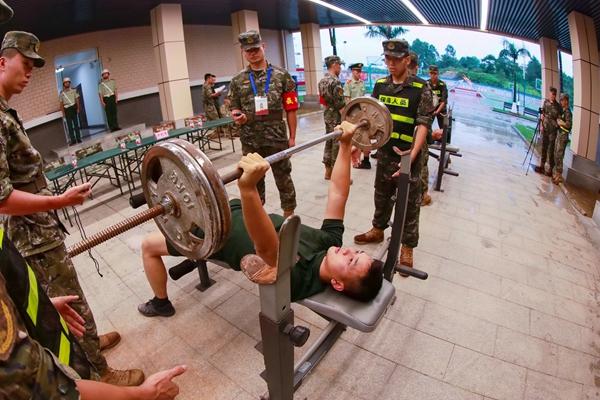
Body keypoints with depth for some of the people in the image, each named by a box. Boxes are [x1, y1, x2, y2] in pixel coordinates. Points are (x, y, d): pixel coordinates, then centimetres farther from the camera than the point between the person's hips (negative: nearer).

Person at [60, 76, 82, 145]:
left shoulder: (73, 90, 5)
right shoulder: (62, 93, 5)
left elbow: (77, 100, 3)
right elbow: (61, 103, 5)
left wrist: (78, 108, -7)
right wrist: (63, 113, -2)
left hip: (73, 108, -1)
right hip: (67, 109, 1)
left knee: (76, 124, 2)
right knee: (69, 125, 1)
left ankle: (78, 139, 6)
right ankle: (73, 140, 3)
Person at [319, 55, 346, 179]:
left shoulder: (322, 81, 10)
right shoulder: (335, 81, -18)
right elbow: (340, 105, -20)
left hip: (327, 115, 9)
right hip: (337, 117, -9)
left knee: (329, 142, 14)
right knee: (338, 145, -3)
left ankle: (328, 172, 22)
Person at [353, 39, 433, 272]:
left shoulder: (421, 89, -8)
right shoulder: (380, 85, 6)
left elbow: (423, 125, -13)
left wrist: (412, 156, -23)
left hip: (408, 157, -4)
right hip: (384, 154, 5)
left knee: (409, 203, 6)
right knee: (381, 195, 21)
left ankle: (407, 246, 22)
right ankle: (378, 230, 42)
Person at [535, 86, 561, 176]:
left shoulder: (557, 106, -7)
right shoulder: (545, 102, 5)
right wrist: (542, 125, 4)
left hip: (552, 130, -4)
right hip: (544, 129, 4)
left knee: (551, 150, -1)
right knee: (543, 148, 13)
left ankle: (550, 169, 5)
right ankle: (542, 166, 23)